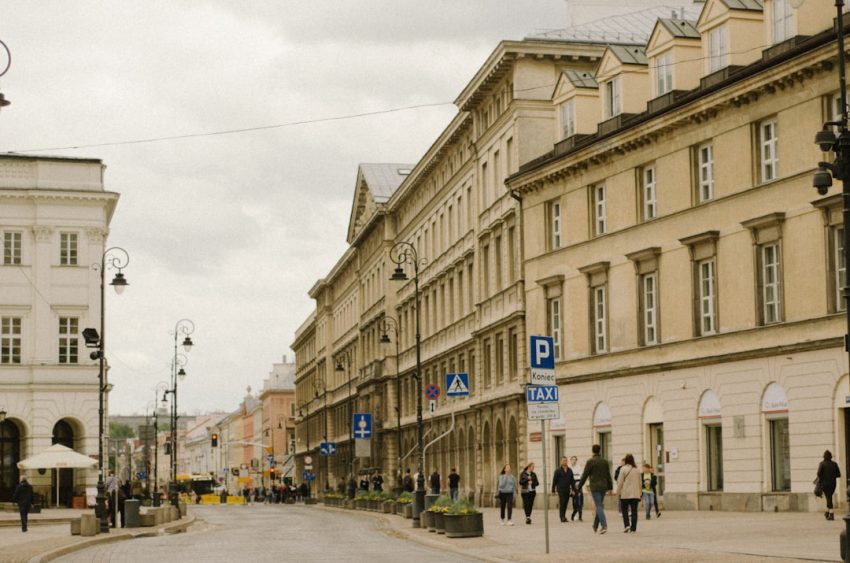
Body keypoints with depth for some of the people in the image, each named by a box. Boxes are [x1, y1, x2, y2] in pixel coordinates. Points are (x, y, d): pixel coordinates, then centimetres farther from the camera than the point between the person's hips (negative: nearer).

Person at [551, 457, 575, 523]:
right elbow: (554, 481, 0)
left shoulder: (570, 470, 10)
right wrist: (553, 490, -3)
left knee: (565, 504, 6)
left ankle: (563, 517, 14)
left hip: (567, 490, 4)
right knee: (562, 503, -10)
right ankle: (562, 517, -10)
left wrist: (573, 489, 6)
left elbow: (572, 480, 12)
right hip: (561, 489, -4)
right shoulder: (558, 471, -1)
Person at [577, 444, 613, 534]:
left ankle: (604, 525, -22)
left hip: (595, 487, -5)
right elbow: (608, 475, 10)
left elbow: (585, 475, -7)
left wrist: (579, 486, 2)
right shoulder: (605, 461, 7)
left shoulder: (590, 461, -8)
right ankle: (595, 526, 22)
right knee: (599, 505, 15)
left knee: (599, 506, -8)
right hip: (604, 486, 5)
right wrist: (610, 487, 15)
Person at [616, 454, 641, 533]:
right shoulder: (637, 470, 7)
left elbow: (620, 482, -7)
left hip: (625, 493, -3)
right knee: (634, 511, 4)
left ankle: (627, 525, -7)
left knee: (625, 510, 9)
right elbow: (640, 482, 13)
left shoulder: (623, 469, -8)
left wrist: (618, 491, 3)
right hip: (635, 494, 3)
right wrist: (639, 493, 20)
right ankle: (633, 528, 2)